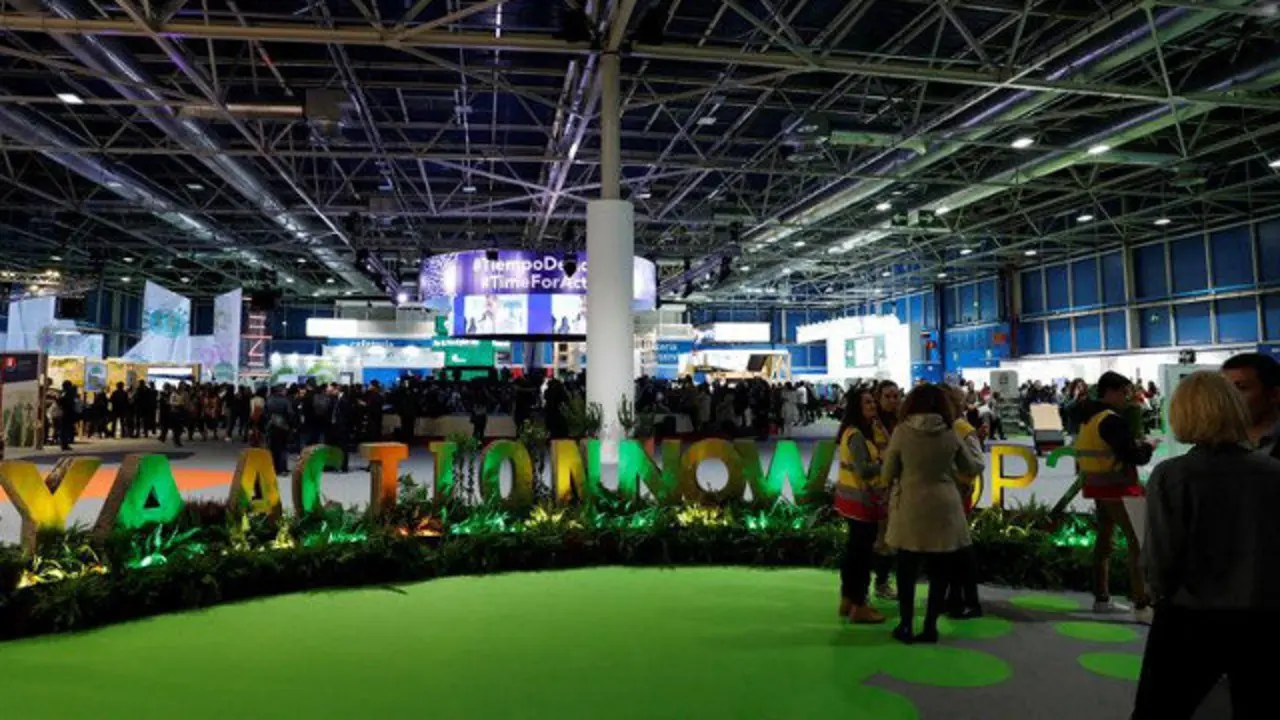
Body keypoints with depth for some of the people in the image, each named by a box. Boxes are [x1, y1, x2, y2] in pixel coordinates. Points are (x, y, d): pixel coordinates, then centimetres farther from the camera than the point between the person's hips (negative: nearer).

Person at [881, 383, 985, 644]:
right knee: (940, 571, 13)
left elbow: (886, 475, -4)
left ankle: (905, 626, 18)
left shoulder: (902, 431, -9)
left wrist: (895, 480, 19)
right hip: (944, 508, 2)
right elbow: (972, 468, 12)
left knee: (907, 570, 12)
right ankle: (930, 626, 17)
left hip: (910, 509, -1)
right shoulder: (950, 433, -2)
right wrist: (980, 462, 34)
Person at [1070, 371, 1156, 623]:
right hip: (1118, 487, -10)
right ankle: (1141, 606, -13)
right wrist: (1148, 447, 0)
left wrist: (1135, 443, 7)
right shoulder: (1111, 420, -19)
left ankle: (1101, 599, 23)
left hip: (1099, 485, 10)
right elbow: (1135, 455, -21)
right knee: (1138, 541, -9)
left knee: (1104, 538, 16)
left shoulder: (1089, 417, 10)